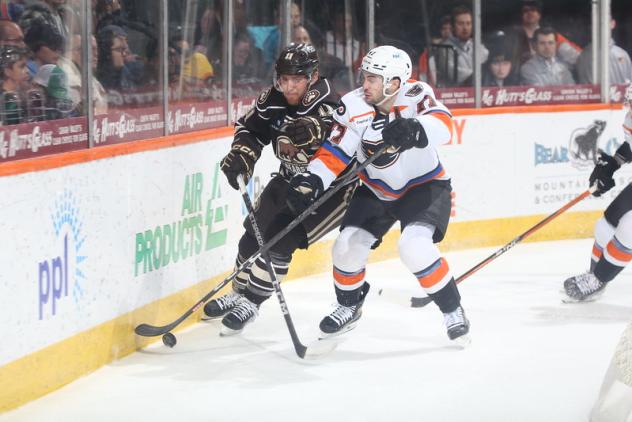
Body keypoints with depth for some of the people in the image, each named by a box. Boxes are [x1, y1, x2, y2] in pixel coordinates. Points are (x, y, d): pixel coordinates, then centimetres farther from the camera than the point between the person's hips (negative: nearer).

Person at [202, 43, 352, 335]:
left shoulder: (326, 104, -29)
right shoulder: (273, 100, -11)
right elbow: (251, 128, 0)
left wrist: (315, 130, -65)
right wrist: (241, 155, -18)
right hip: (291, 178, 7)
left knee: (280, 239, -17)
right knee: (255, 232, 9)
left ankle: (251, 301, -1)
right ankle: (240, 292, 32)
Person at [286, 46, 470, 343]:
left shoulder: (415, 95, -24)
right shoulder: (354, 106, -15)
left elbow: (442, 124, -42)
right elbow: (335, 152, -13)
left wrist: (415, 129, -63)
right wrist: (310, 180, -29)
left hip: (424, 185, -4)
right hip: (376, 190, 4)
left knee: (415, 247, -26)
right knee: (348, 246, -4)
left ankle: (453, 310, -7)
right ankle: (349, 306, 25)